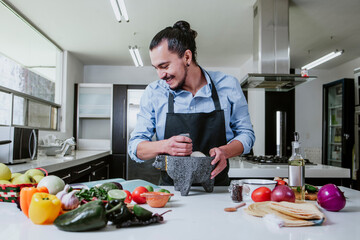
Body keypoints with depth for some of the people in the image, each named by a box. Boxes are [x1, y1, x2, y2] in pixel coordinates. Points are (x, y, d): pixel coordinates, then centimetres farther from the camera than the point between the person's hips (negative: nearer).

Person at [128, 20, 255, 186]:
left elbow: (246, 133, 7)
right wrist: (164, 146, -21)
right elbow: (135, 147, 0)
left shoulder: (228, 86, -1)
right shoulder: (153, 93, -1)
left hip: (217, 189, 1)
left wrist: (224, 151, -14)